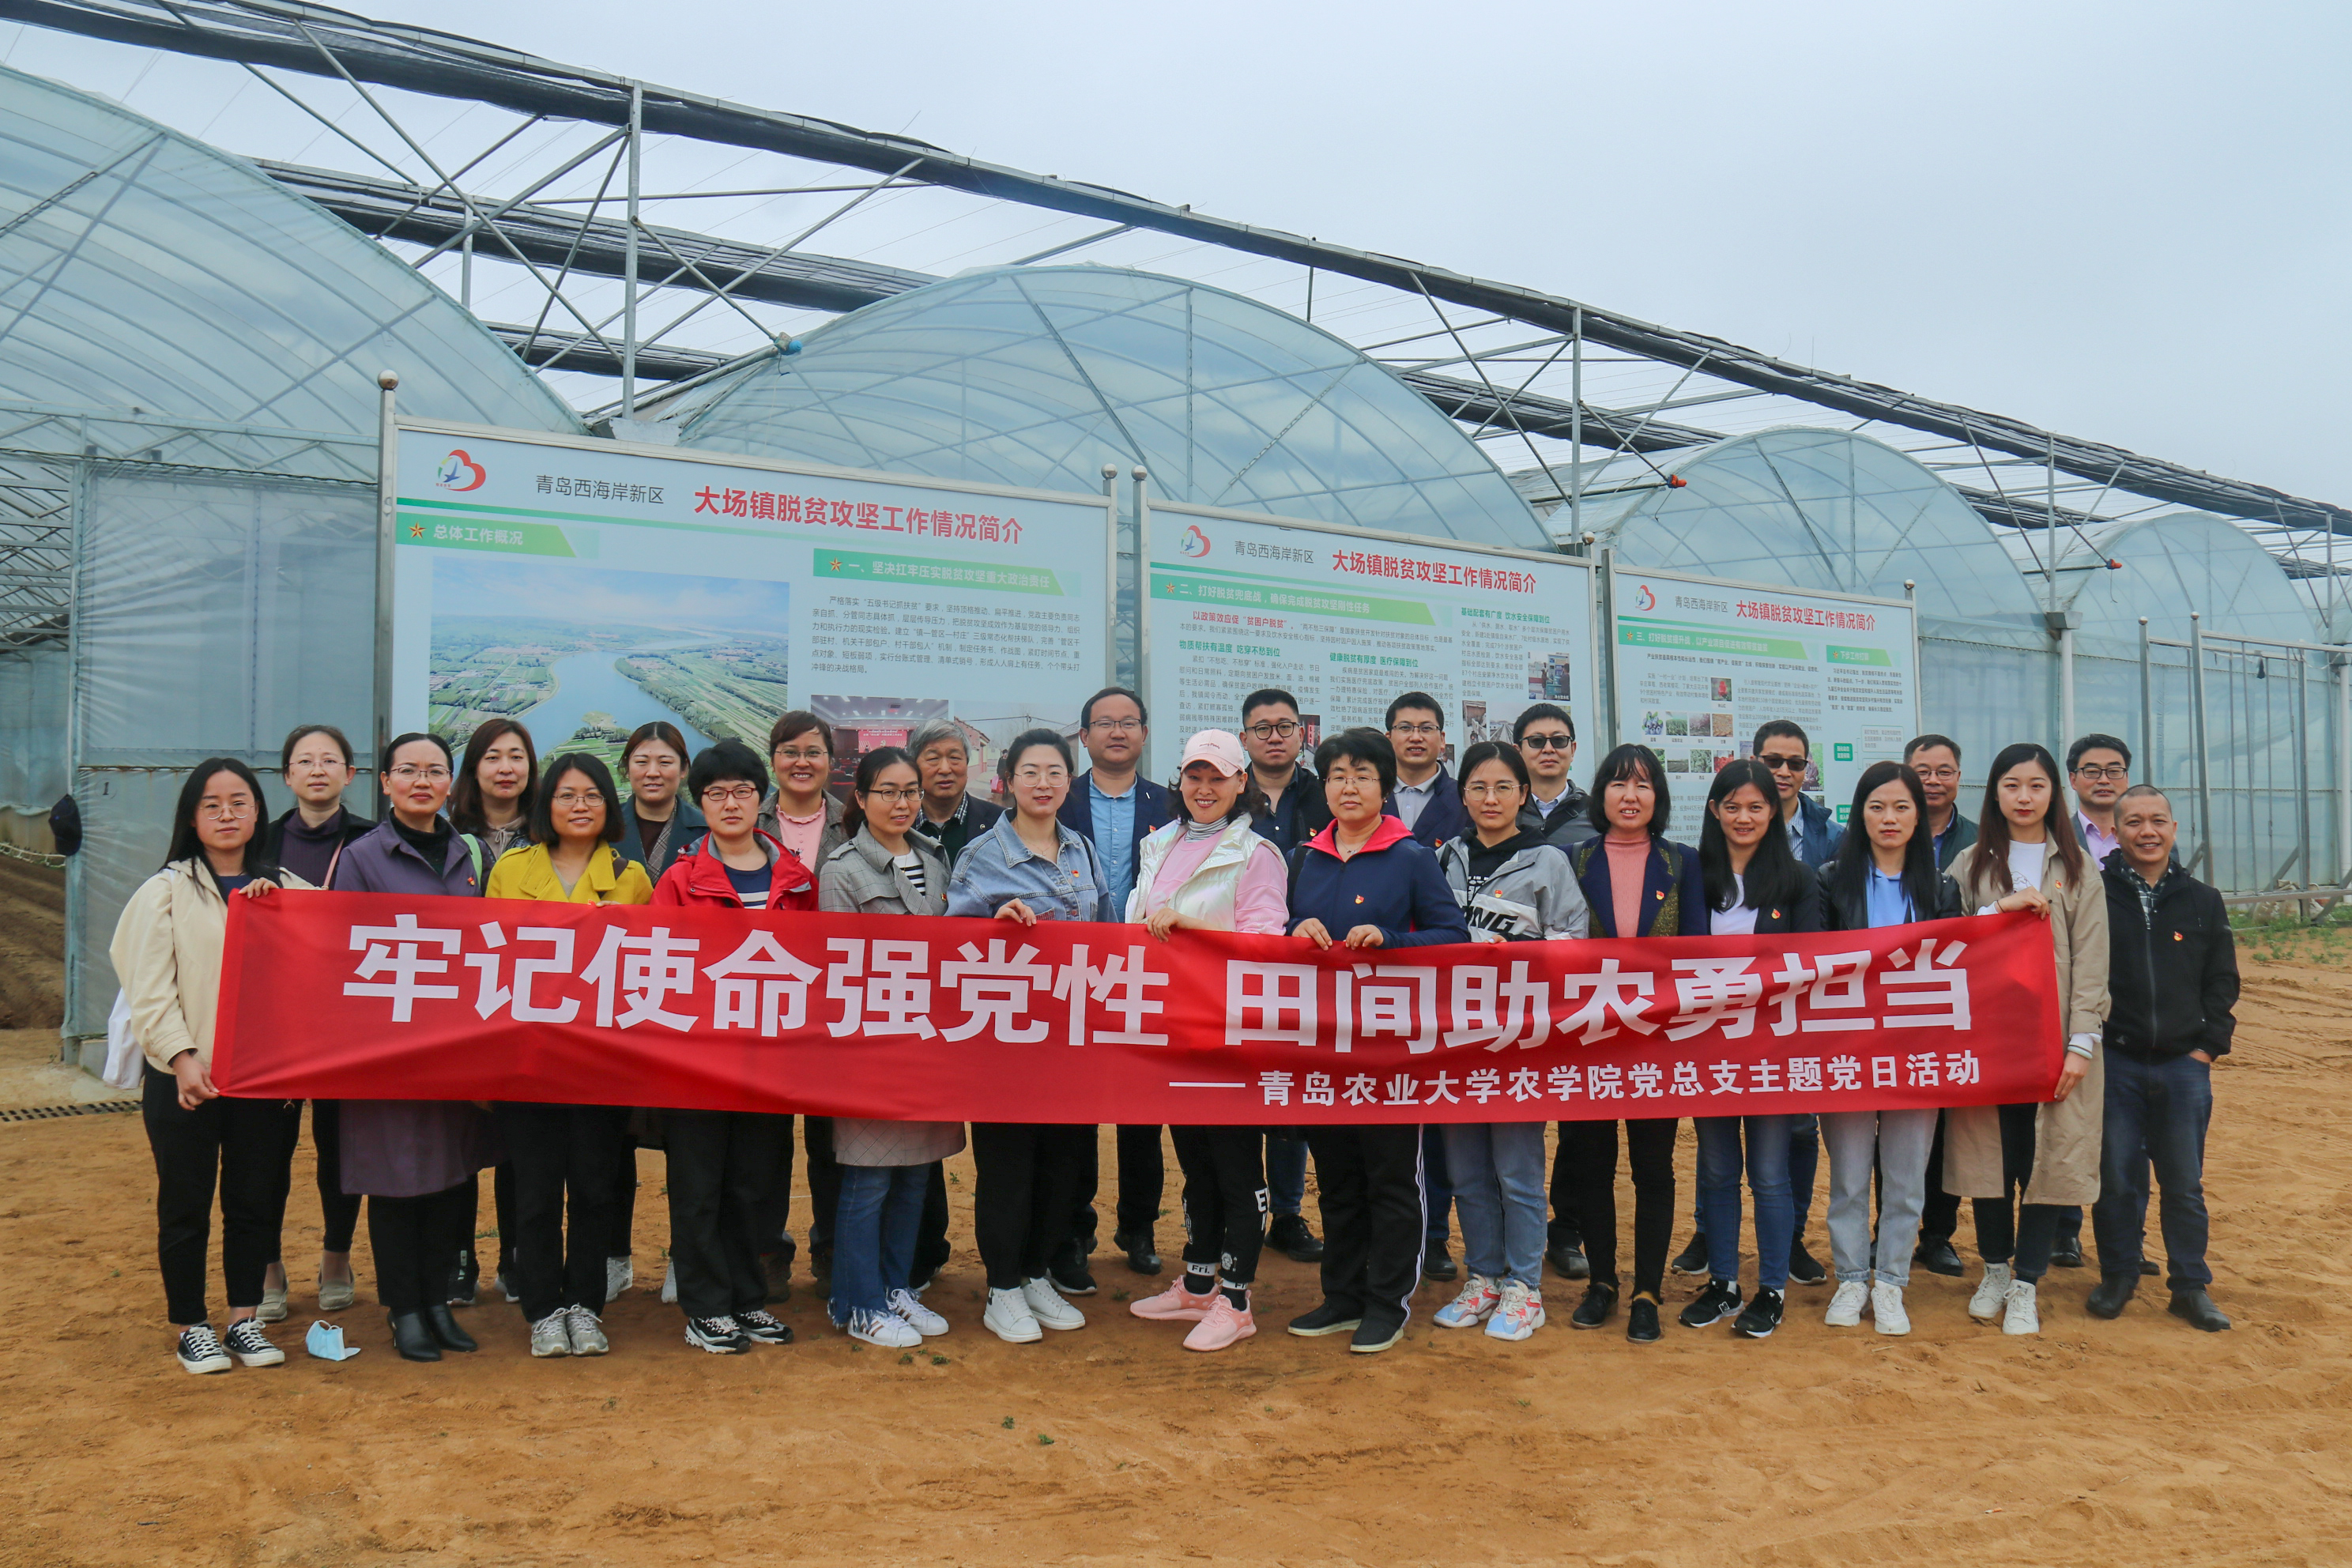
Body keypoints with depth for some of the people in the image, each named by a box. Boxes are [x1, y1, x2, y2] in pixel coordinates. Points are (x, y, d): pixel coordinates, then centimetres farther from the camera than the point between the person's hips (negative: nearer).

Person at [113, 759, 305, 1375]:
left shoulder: (289, 890, 11)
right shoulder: (166, 891, 2)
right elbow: (149, 989, -6)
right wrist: (182, 1057, -17)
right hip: (186, 1078, -2)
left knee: (257, 1200, 7)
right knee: (185, 1204, 5)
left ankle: (244, 1320, 18)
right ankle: (190, 1326, 17)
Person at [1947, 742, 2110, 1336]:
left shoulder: (2077, 868, 7)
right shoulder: (1972, 864, 9)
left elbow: (2090, 962, 2)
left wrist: (2081, 1043, -6)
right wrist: (2002, 908, -16)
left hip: (2055, 1037, 0)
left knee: (2049, 1159, -2)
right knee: (1988, 1153, 3)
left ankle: (2025, 1286, 7)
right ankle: (1995, 1270, 21)